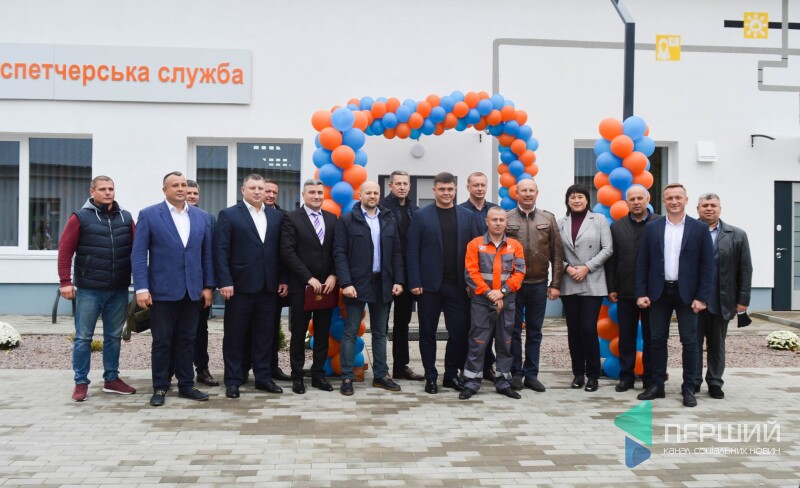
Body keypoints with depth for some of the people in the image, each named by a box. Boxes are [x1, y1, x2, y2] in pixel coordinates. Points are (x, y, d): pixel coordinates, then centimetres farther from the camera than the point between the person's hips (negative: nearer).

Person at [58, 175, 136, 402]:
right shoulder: (80, 218, -3)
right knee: (83, 338, 4)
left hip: (119, 290, 3)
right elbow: (65, 250, -6)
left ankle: (111, 379, 23)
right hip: (89, 290, -3)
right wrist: (65, 282, -11)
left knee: (114, 336, 12)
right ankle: (81, 383, 14)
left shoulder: (126, 218, 7)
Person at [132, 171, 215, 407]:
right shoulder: (148, 215, -2)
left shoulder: (202, 216, 9)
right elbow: (138, 254, -5)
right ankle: (160, 388, 16)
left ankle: (186, 385, 19)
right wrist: (141, 288, -12)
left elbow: (207, 254, 10)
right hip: (162, 290, -3)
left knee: (187, 340, 10)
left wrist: (208, 286, 4)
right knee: (161, 342, 5)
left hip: (192, 290, 3)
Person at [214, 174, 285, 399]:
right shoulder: (228, 215, 0)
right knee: (235, 334, 5)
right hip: (240, 285, -3)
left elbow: (280, 250, 9)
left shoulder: (276, 216, 11)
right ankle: (233, 380, 14)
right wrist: (225, 282, -13)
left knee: (264, 334, 9)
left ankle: (263, 377, 19)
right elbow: (221, 251, -6)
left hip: (269, 286, 4)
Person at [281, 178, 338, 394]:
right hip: (301, 286, -4)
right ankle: (297, 376, 16)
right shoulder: (292, 218, -4)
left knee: (322, 333, 9)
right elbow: (288, 252, -12)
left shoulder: (332, 219, 10)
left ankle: (318, 374, 19)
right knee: (299, 333, 6)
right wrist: (309, 278, -16)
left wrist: (333, 276, -7)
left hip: (326, 285, 4)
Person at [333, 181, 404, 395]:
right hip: (357, 283, -4)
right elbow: (339, 254, -7)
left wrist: (398, 280, 0)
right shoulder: (347, 220, -2)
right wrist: (346, 283, -15)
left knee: (380, 332, 12)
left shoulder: (389, 220, 10)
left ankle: (381, 375, 20)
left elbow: (396, 253, 10)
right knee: (350, 333, 0)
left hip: (383, 284, 4)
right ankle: (347, 378, 7)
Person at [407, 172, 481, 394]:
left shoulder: (467, 216, 7)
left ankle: (452, 375, 20)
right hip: (430, 285, -2)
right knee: (428, 333, 7)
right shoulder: (422, 216, 1)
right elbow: (413, 251, -3)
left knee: (459, 332, 4)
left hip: (458, 285, 2)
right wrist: (414, 282, -10)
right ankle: (430, 377, 18)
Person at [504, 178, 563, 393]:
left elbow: (557, 254, 5)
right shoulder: (506, 218, 1)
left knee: (534, 332, 9)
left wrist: (555, 284, 0)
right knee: (513, 331, 5)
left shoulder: (548, 219, 5)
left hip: (539, 284, 2)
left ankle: (531, 374, 18)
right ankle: (516, 374, 15)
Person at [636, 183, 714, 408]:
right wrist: (641, 293, -3)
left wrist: (702, 297, -8)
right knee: (657, 340, 7)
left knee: (689, 341, 2)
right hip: (659, 292, 2)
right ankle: (657, 385, 17)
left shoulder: (700, 228, 0)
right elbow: (642, 263, 4)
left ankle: (688, 388, 12)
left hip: (686, 294, -1)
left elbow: (707, 265, -2)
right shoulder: (652, 227, 4)